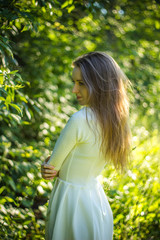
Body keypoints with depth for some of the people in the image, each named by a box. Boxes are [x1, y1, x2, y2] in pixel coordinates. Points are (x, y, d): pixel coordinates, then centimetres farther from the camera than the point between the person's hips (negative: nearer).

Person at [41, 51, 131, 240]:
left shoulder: (80, 120, -27)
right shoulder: (117, 119, -3)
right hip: (96, 198, 8)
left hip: (72, 201, -7)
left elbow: (52, 164, -14)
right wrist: (59, 170, -8)